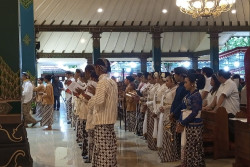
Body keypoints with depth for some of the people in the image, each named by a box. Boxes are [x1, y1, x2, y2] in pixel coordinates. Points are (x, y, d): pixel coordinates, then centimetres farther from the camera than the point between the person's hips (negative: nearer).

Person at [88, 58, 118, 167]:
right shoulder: (112, 81, 13)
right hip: (109, 119, 9)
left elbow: (98, 101, -25)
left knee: (102, 149, -5)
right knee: (109, 148, 12)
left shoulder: (102, 82, -14)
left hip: (102, 120, -9)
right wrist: (96, 93, 16)